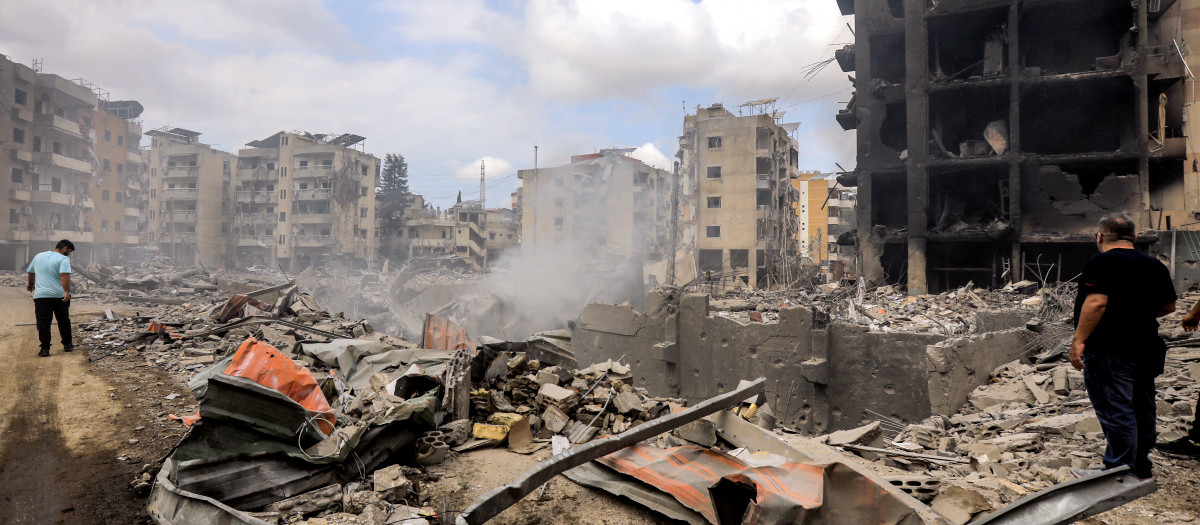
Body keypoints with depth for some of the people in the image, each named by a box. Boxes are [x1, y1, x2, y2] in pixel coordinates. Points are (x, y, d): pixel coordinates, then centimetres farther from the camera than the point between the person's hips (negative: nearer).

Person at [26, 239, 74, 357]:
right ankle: (67, 345, 19)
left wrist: (31, 284, 44)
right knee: (64, 321, 11)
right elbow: (64, 275, -22)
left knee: (43, 323, 1)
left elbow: (30, 272, 27)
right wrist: (67, 292, -26)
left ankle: (45, 349, -3)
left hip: (41, 295, 3)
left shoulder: (38, 256, 13)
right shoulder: (63, 259, -7)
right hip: (60, 296, -3)